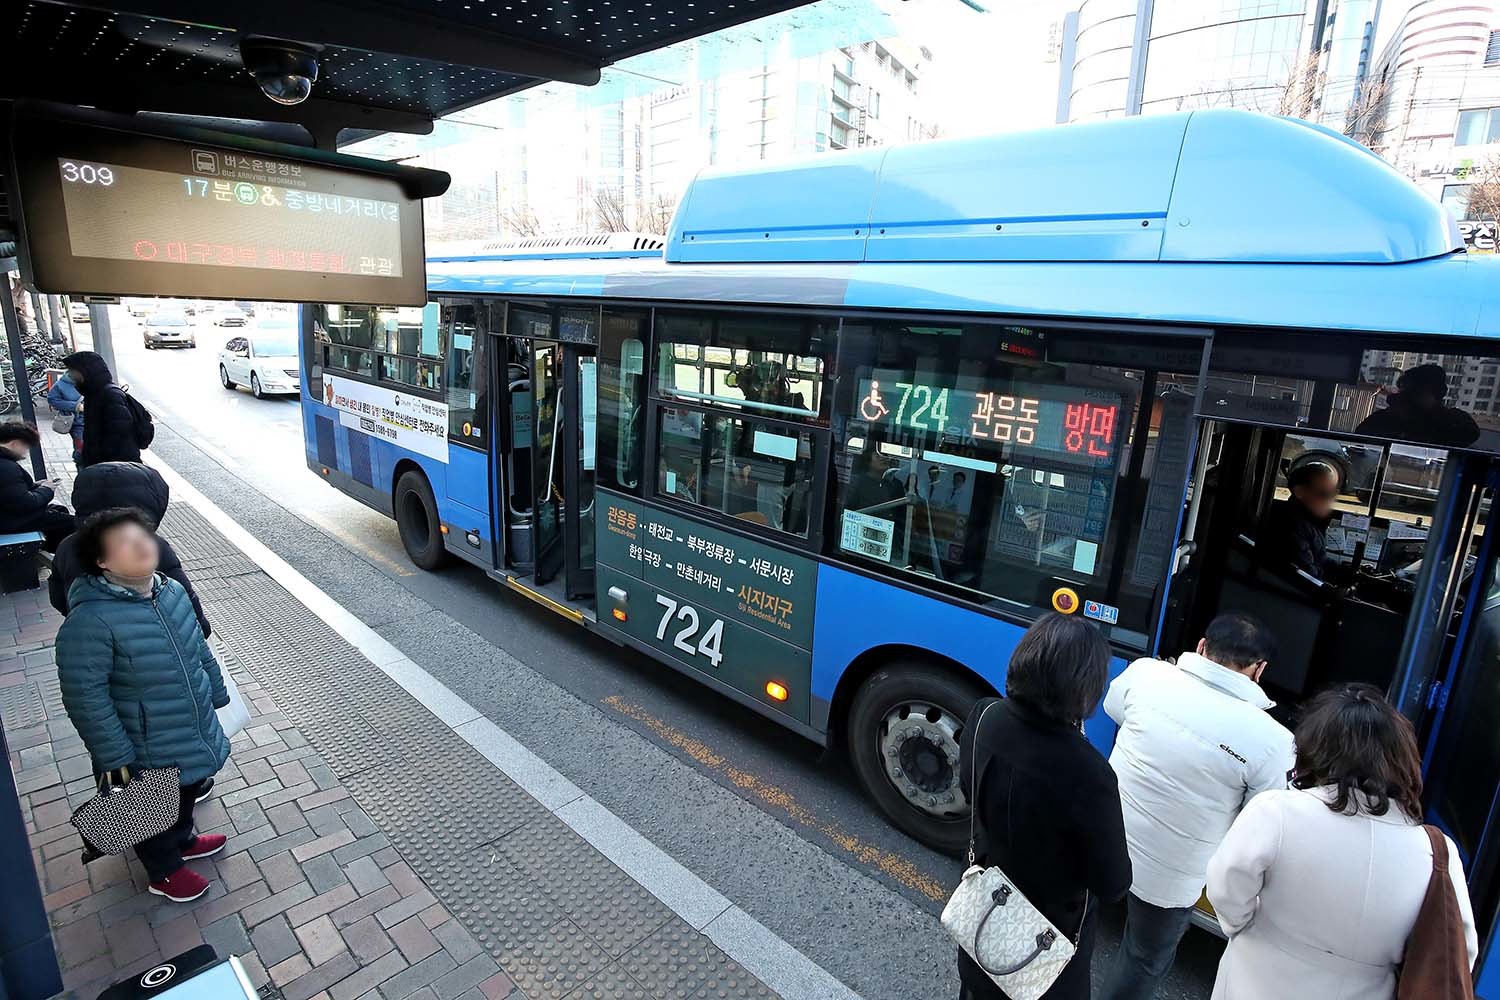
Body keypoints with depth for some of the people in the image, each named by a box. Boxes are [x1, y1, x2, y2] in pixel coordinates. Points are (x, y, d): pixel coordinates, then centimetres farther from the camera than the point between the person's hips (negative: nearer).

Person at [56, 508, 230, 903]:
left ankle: (183, 840, 57)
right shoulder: (90, 619, -29)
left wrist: (217, 694, 16)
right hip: (148, 753, -6)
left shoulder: (172, 590, -7)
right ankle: (164, 871, 45)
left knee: (187, 794, 30)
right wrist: (115, 758, -20)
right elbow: (85, 696, -24)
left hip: (193, 735, 6)